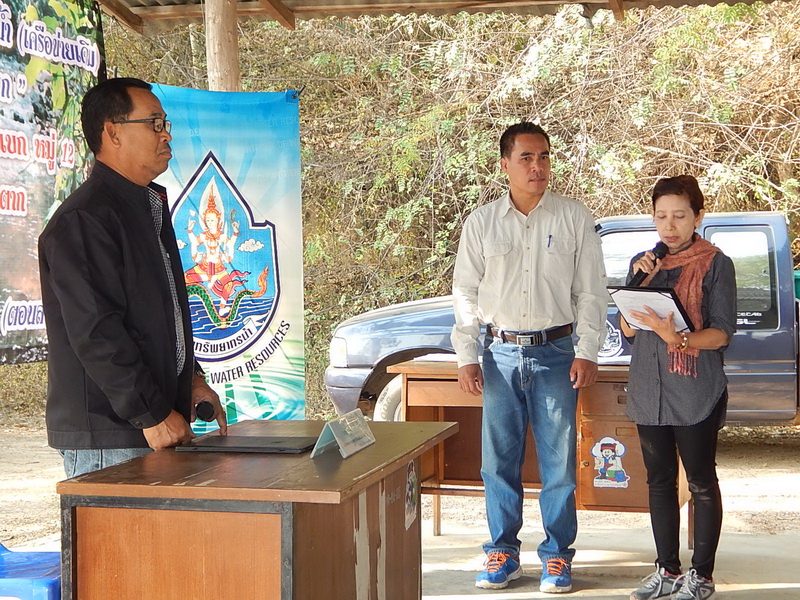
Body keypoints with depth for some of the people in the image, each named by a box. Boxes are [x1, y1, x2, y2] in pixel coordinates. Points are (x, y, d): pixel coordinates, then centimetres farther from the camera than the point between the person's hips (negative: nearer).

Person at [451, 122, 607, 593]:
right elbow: (465, 292, 8)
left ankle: (557, 555, 14)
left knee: (559, 460, 1)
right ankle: (503, 552, 18)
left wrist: (587, 353, -5)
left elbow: (591, 292, 2)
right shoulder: (482, 222, 6)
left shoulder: (574, 218, 2)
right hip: (500, 351, 2)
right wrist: (466, 356, 2)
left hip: (554, 352, -1)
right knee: (499, 458, 5)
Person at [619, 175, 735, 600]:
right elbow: (627, 329, 5)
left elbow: (722, 333, -9)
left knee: (701, 482, 2)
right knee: (659, 481, 11)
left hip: (695, 391, -5)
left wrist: (678, 338, -26)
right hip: (648, 389, 5)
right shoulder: (643, 262, 9)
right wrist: (641, 283, -8)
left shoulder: (715, 263, -5)